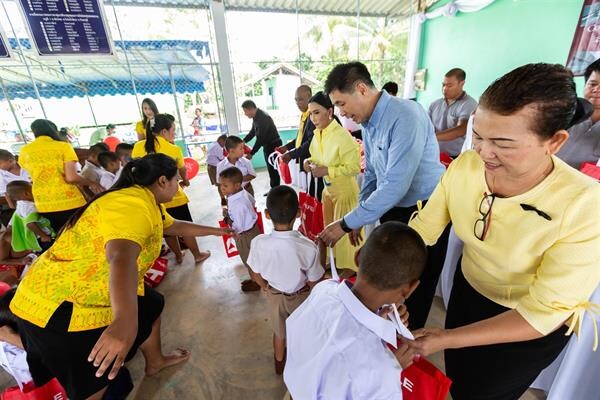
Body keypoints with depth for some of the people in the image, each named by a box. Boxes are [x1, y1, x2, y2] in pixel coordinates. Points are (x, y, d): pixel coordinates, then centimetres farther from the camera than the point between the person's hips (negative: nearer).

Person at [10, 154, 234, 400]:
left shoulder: (149, 203, 4)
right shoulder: (131, 204, -30)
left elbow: (176, 226, 20)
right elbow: (122, 258, -46)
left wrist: (214, 231, 27)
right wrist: (126, 321, -58)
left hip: (101, 292, 10)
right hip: (59, 307, -10)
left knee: (152, 306, 20)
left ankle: (155, 362, 42)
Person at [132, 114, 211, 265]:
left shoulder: (138, 147, -2)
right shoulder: (174, 149, -11)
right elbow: (183, 170, 6)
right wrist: (185, 181, 26)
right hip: (173, 197, -4)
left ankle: (178, 255, 39)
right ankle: (197, 255, 29)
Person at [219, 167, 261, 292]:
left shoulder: (237, 205, -35)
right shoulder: (243, 192, -10)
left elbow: (238, 229, -30)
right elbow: (253, 203, 10)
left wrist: (226, 216, -19)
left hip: (245, 235, -8)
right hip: (252, 228, 8)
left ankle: (256, 283, 38)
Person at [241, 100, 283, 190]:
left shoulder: (263, 118, -25)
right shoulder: (256, 117, 4)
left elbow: (260, 139, -26)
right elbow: (252, 132, 14)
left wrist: (251, 153, -23)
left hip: (273, 145, -9)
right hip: (267, 145, 9)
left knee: (273, 169, -4)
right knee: (270, 169, 15)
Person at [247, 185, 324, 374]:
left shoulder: (258, 243, -28)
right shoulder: (308, 247, -34)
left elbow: (257, 277, -10)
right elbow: (313, 283, -18)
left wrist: (269, 289, 9)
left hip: (274, 295, 2)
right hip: (300, 296, -1)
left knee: (279, 332, 30)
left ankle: (279, 363, 56)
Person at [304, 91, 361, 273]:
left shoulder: (342, 136, -24)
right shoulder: (317, 134, 0)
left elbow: (355, 167, -24)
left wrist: (327, 171, -28)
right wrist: (310, 162, -7)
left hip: (344, 190, -8)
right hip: (328, 189, 8)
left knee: (345, 229, 8)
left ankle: (350, 267, 32)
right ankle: (336, 262, 43)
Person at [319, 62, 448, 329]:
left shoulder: (405, 115, -24)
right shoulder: (369, 123, 3)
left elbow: (395, 186, -30)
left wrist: (346, 223, -24)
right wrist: (359, 219, 9)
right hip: (392, 211, 8)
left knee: (415, 291, 11)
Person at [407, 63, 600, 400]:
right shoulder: (465, 166, -23)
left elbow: (543, 312, -27)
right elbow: (423, 228, -16)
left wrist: (447, 339, -30)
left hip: (534, 328, -2)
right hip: (469, 291, 3)